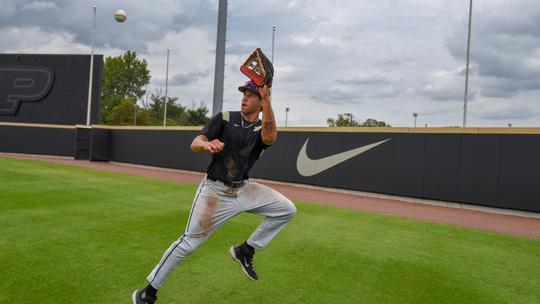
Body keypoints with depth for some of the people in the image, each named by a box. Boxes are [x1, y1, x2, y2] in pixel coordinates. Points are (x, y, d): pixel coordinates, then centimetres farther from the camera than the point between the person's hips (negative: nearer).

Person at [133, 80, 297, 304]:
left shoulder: (263, 128, -2)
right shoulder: (225, 118, -5)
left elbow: (270, 138, -29)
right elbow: (194, 144, -16)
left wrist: (267, 99, -34)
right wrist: (207, 145, -41)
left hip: (244, 190, 3)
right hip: (214, 191, -3)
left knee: (287, 210, -6)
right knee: (188, 243, -2)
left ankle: (245, 250, 7)